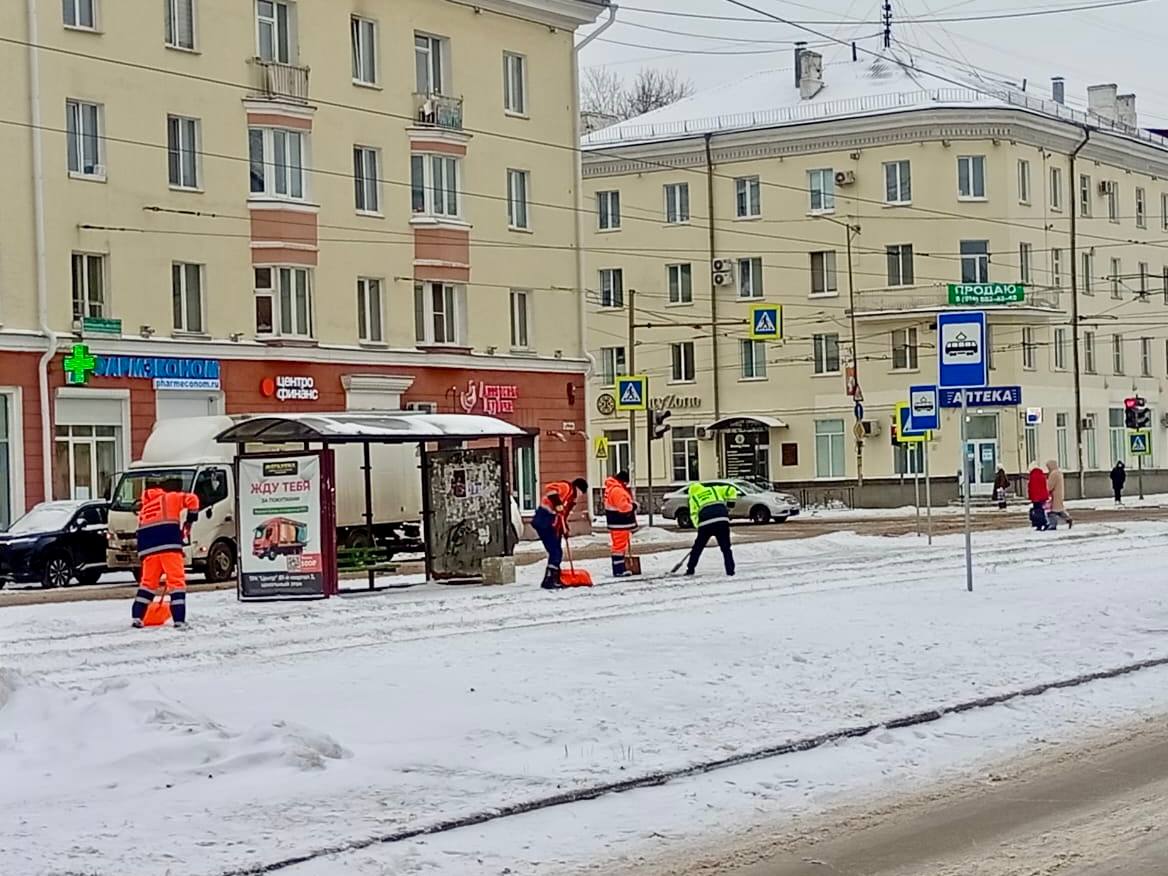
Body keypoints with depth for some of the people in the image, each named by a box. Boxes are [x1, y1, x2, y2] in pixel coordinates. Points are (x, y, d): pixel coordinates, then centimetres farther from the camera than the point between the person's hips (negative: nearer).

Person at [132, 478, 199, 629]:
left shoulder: (145, 506, 31)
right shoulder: (172, 498, 15)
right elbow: (192, 499, -2)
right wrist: (190, 519, 9)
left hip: (147, 547, 5)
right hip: (168, 543, -5)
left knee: (148, 581, 18)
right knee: (177, 580, -3)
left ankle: (137, 616, 12)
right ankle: (179, 620, -11)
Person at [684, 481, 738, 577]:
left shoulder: (693, 498, 23)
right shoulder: (714, 489, 27)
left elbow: (694, 515, 12)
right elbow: (731, 490, 20)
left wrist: (698, 525, 18)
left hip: (705, 522, -1)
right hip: (722, 520, 1)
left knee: (697, 547, 15)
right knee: (726, 547, 6)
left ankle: (690, 569, 19)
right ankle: (730, 570, -2)